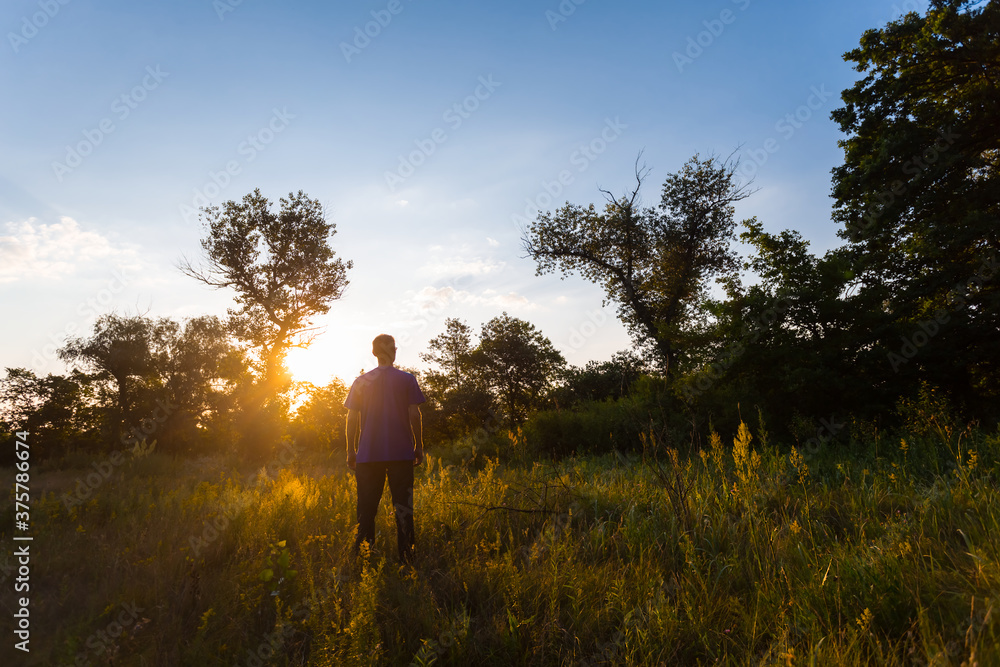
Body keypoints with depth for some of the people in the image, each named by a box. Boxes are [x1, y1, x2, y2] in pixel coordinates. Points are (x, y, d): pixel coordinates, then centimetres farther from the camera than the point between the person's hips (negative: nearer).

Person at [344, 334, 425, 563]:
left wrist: (351, 450, 12)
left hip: (368, 454, 2)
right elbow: (414, 415, -4)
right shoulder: (407, 380, -2)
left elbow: (352, 418, 4)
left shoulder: (361, 382, 3)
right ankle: (405, 552, 9)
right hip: (401, 453, -1)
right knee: (403, 503, 7)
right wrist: (419, 446, 5)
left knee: (367, 505, 10)